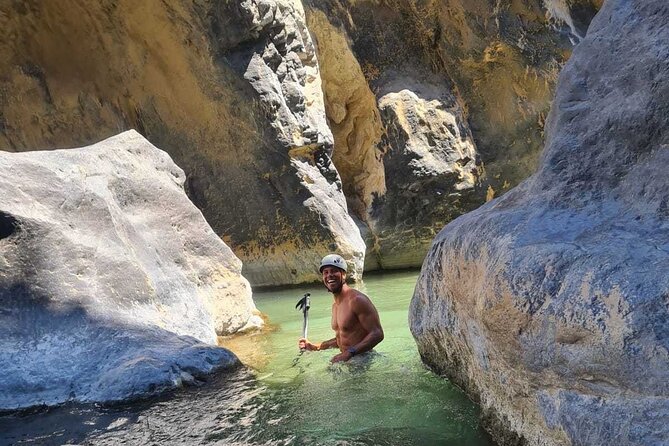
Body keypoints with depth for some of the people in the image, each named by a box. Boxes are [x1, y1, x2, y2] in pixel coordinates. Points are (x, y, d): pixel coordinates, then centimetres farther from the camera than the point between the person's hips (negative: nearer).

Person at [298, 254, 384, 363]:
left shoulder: (357, 300, -14)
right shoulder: (335, 305, 15)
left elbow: (377, 334, -20)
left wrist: (349, 353, -28)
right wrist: (315, 347, 16)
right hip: (347, 361, 8)